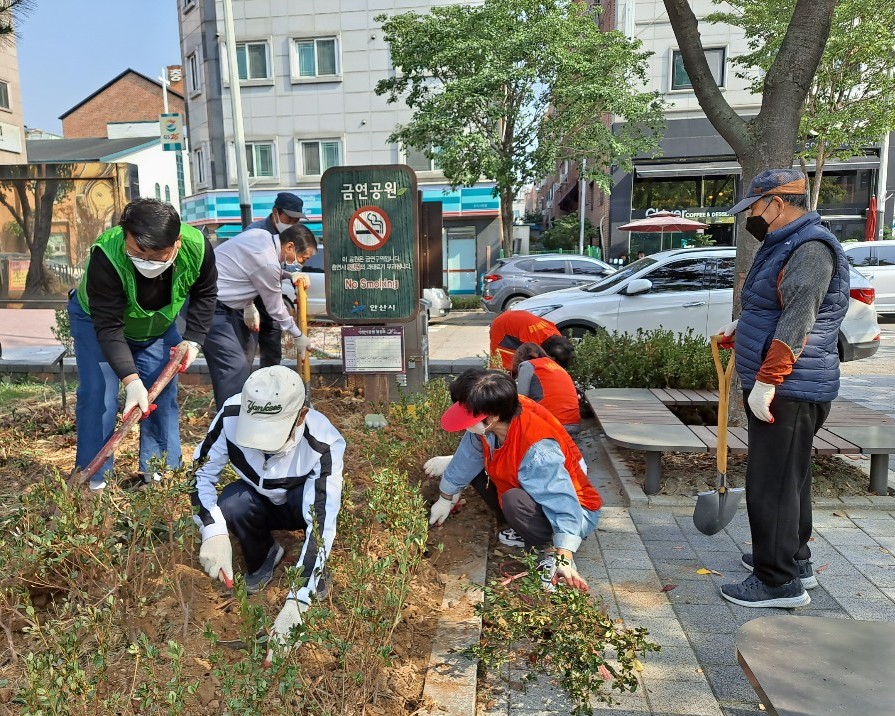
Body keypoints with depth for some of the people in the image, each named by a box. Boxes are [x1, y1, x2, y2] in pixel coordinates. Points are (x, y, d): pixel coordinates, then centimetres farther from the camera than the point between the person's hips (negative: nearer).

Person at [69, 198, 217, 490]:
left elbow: (204, 295, -10)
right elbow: (108, 326, -37)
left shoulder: (197, 247, -32)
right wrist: (131, 380, -46)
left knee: (163, 396, 4)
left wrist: (193, 340, -19)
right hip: (97, 321, -3)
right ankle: (93, 481, 4)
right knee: (97, 397, -10)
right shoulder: (106, 256, -42)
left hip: (159, 325, 3)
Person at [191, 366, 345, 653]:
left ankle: (317, 568, -4)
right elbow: (200, 473, -20)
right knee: (231, 505, -31)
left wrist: (297, 600, -47)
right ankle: (262, 558, 2)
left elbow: (321, 525, -41)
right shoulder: (233, 415, -31)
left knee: (316, 504, -37)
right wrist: (214, 532, -37)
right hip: (259, 502, 3)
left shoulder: (323, 444, -38)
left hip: (304, 504, -2)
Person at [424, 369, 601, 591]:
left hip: (577, 512, -7)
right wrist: (446, 498, 10)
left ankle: (552, 551, -14)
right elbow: (469, 456, -2)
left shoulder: (538, 452, -40)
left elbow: (564, 505, -39)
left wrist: (563, 558, -45)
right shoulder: (491, 422, -18)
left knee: (515, 501, -37)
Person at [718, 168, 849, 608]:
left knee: (773, 483, -6)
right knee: (785, 478, 19)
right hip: (782, 389, 11)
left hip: (788, 392, -11)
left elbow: (798, 322, -25)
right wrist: (742, 328, 23)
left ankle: (779, 581, 4)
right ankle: (794, 560, 32)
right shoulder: (784, 245, 17)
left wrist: (765, 382, -27)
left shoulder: (810, 248, -16)